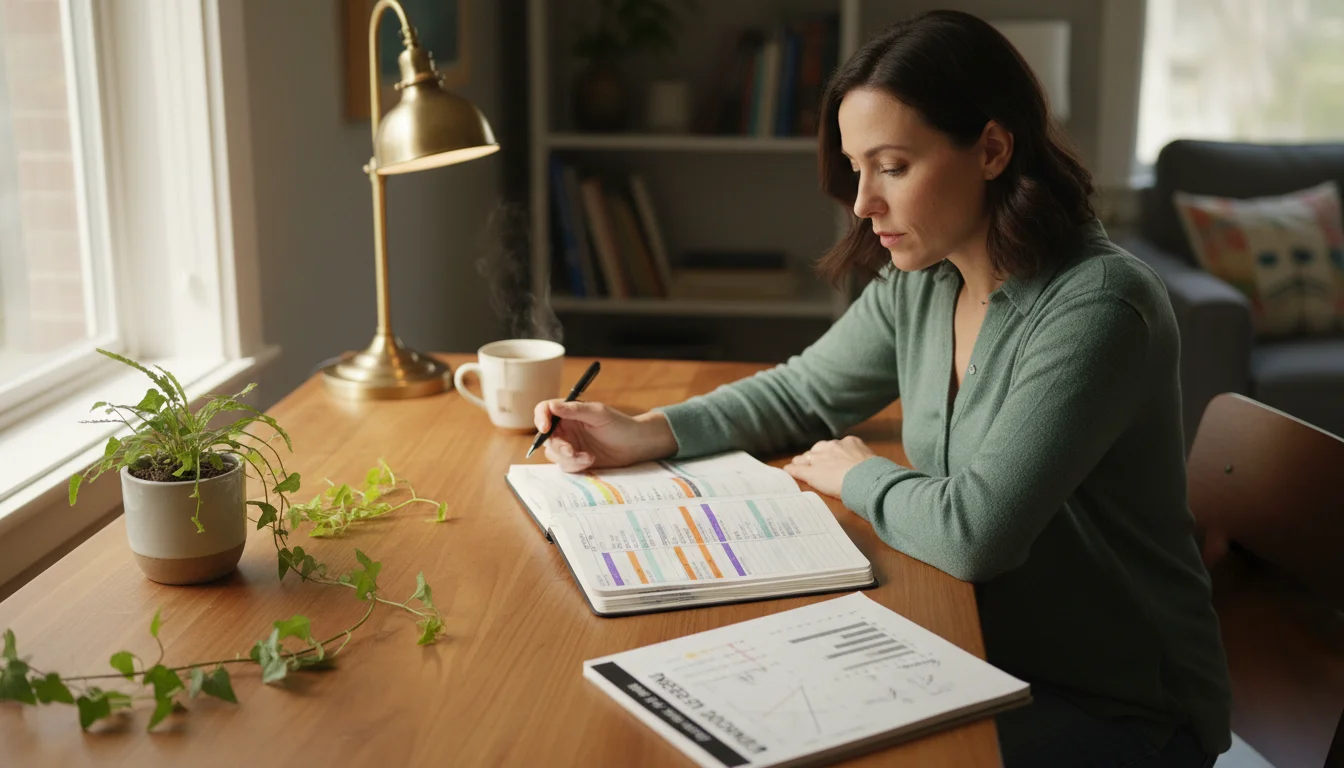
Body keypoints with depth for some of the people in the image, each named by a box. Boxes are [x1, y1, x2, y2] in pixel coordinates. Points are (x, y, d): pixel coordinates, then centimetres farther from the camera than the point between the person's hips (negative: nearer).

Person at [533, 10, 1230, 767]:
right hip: (985, 661, 6)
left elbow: (973, 531, -30)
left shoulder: (1097, 307, -25)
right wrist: (644, 433, -1)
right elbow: (801, 393, 13)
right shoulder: (918, 284, -2)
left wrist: (856, 476, -10)